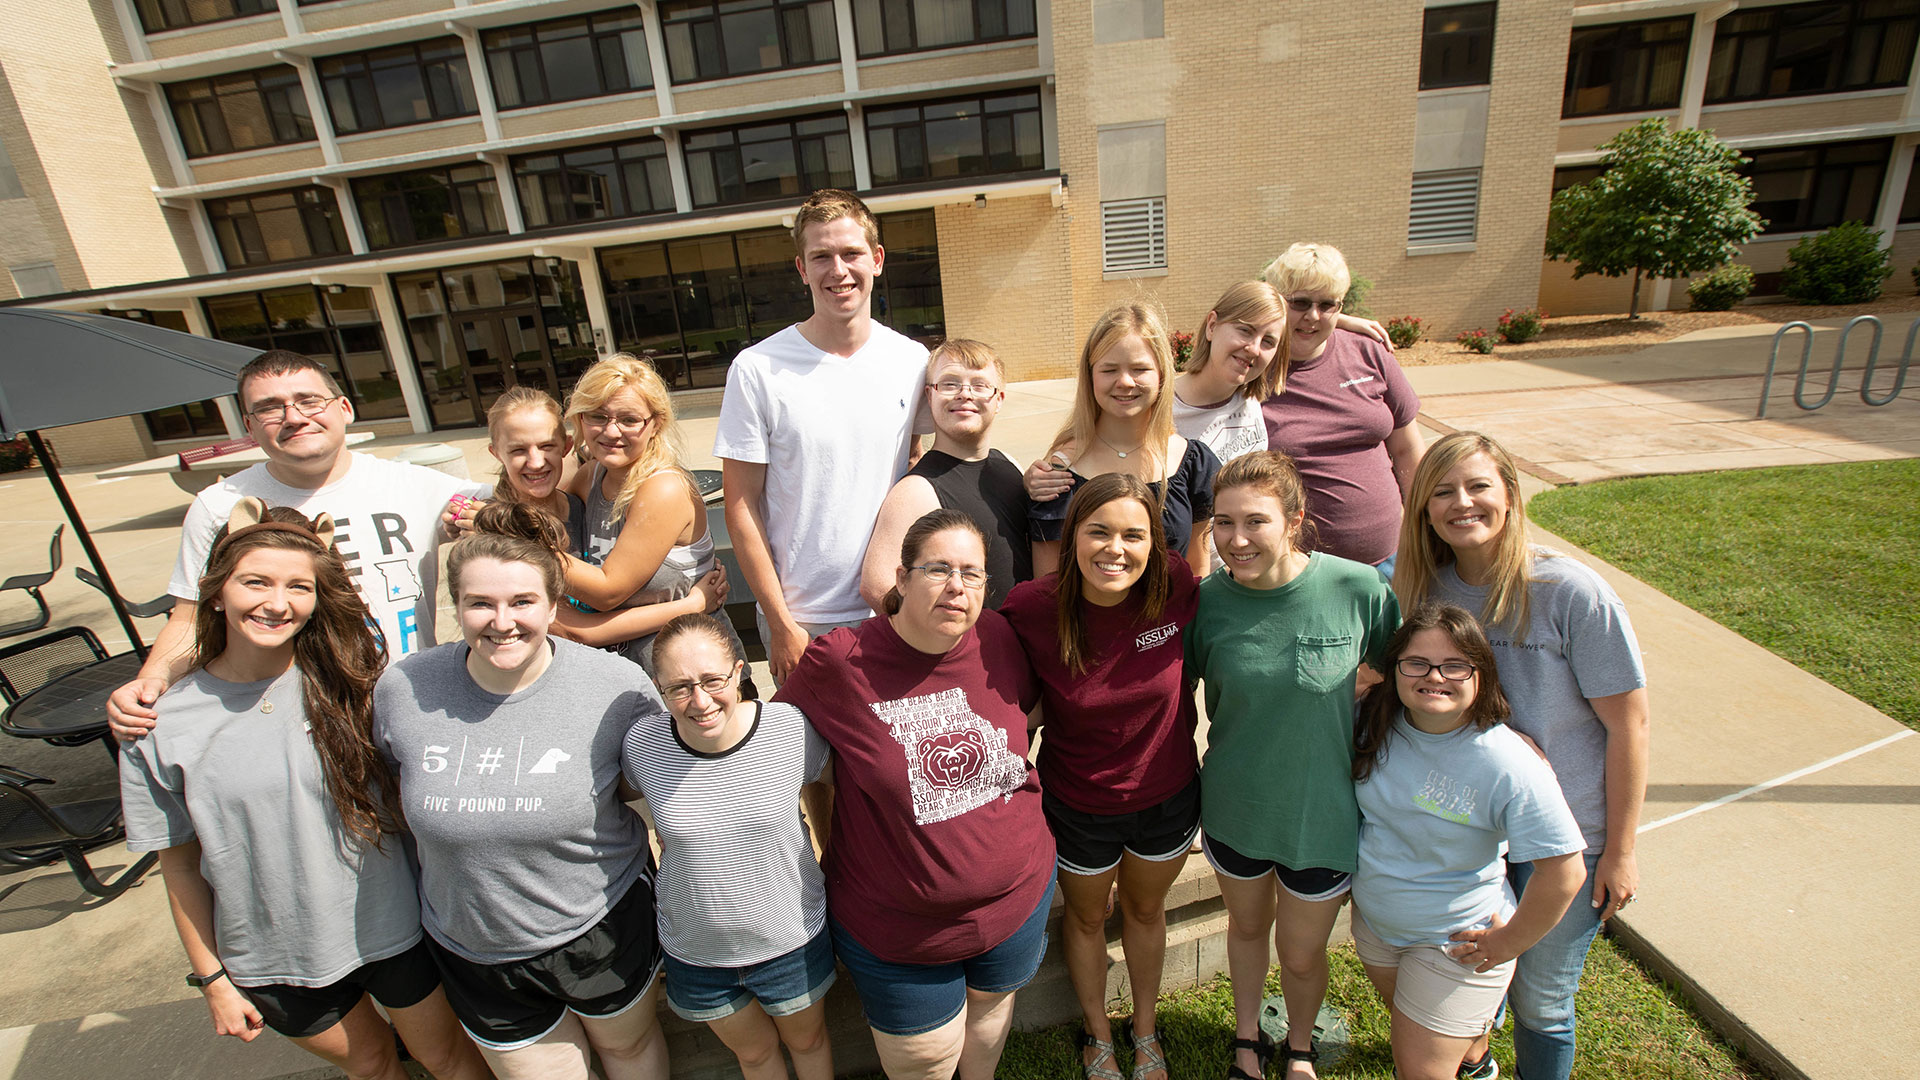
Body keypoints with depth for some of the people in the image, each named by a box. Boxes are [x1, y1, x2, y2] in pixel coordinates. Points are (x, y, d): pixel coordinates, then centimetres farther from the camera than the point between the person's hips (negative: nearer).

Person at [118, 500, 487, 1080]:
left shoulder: (343, 685, -12)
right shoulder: (160, 727, -11)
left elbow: (400, 796, -1)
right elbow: (181, 866, -1)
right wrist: (212, 979, 3)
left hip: (390, 927, 0)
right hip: (275, 964, 1)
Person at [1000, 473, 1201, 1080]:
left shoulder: (1176, 586, -24)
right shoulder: (1030, 609, -28)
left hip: (1168, 796, 2)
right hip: (1079, 807, -1)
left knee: (1146, 910, 29)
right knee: (1086, 917, 26)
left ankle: (1145, 1030, 59)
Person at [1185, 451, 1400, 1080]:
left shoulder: (1358, 589, -21)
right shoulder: (1208, 601, -17)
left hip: (1323, 812, -1)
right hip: (1234, 808, 1)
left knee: (1301, 953, 19)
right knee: (1246, 926, 25)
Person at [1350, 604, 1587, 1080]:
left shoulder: (1509, 765, -28)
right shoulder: (1376, 723, -15)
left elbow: (1564, 872, -23)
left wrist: (1506, 945, -14)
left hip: (1456, 942, -5)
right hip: (1373, 917, 5)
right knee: (1406, 1035, 29)